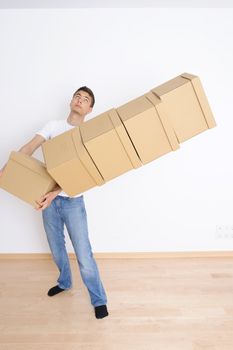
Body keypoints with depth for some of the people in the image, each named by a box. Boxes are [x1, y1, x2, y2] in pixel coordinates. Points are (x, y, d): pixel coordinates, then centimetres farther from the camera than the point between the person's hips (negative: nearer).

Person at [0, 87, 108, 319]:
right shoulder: (54, 126, 5)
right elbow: (29, 147, -5)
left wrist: (55, 193, -30)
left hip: (72, 200, -4)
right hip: (48, 198, 4)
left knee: (83, 254, -1)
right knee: (56, 247, 20)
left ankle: (99, 300, 17)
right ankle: (64, 282, 46)